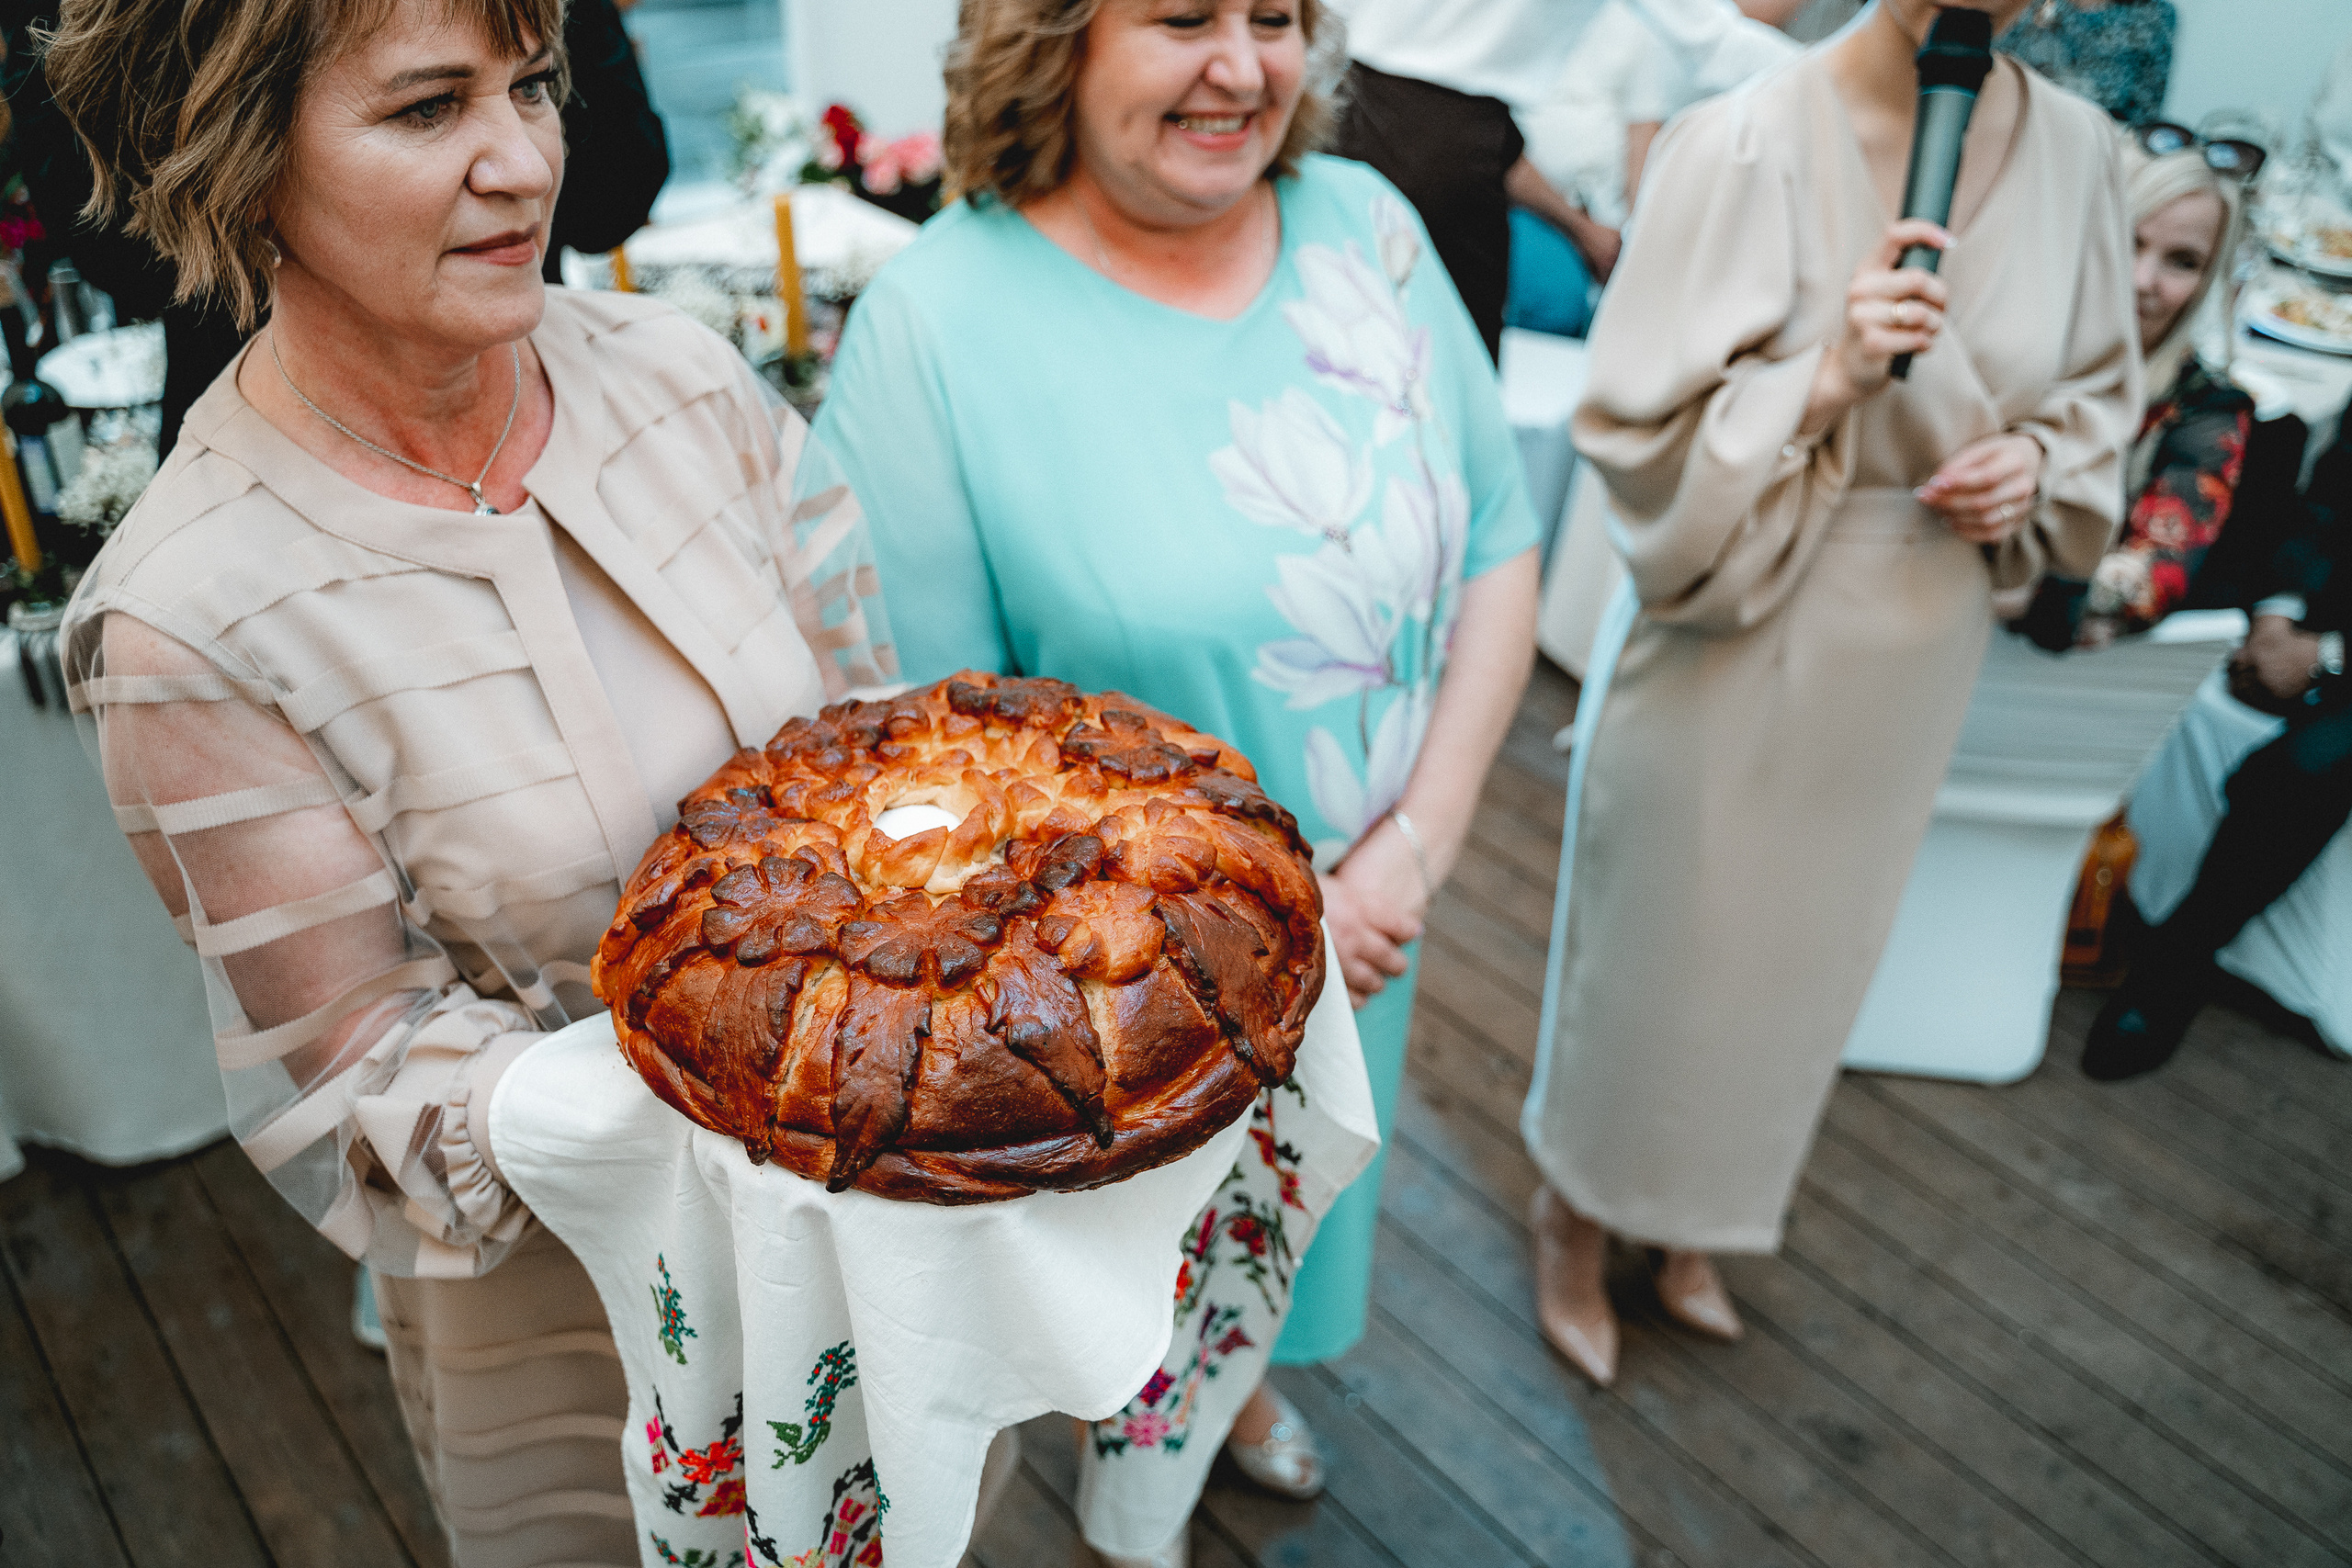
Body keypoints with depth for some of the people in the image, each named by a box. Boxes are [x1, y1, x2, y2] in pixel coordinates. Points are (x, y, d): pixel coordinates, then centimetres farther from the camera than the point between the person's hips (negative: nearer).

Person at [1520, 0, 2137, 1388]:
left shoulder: (2073, 150, -4)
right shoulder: (1747, 143, -19)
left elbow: (2098, 393, 11)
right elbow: (1640, 427, -17)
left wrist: (2039, 465, -9)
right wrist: (1824, 382, -30)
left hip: (1917, 655, 5)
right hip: (1731, 639, -5)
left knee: (1799, 963, 21)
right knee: (1654, 949, 12)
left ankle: (1691, 1229, 47)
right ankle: (1576, 1231, 40)